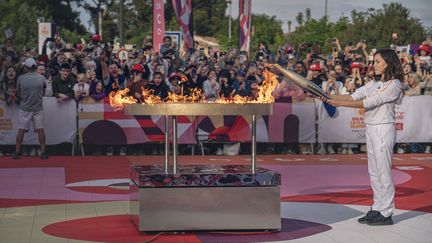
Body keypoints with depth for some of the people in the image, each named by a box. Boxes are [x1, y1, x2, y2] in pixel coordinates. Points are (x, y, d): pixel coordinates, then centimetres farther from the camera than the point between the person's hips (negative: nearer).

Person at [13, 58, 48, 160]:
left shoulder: (20, 78, -8)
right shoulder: (41, 78, -4)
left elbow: (18, 94, 1)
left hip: (24, 108, -1)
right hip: (38, 108, 1)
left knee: (21, 130, 5)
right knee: (40, 130, 5)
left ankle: (17, 153, 7)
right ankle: (43, 152, 4)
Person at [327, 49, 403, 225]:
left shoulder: (394, 85, -11)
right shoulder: (374, 84, 16)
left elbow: (369, 103, -18)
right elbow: (354, 96, 10)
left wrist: (341, 103, -20)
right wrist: (330, 97, -2)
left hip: (383, 130, -9)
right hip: (370, 129, 9)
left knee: (383, 171, -6)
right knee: (373, 171, 11)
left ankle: (386, 213, 0)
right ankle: (377, 209, 19)